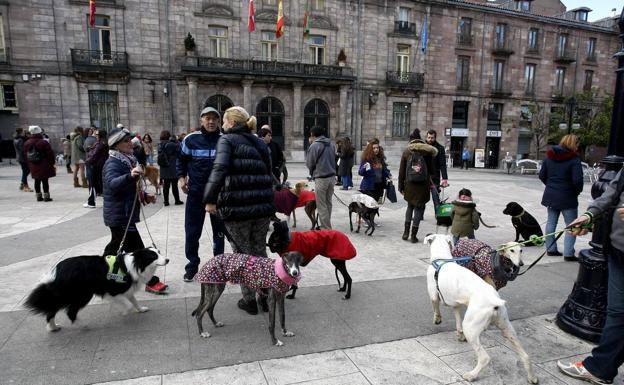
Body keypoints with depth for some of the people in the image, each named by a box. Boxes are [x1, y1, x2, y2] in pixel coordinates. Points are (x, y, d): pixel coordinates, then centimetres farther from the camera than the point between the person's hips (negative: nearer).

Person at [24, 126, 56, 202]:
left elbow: (25, 154, 14)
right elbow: (50, 154, -12)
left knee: (37, 181, 12)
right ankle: (46, 196, 0)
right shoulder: (43, 142, -14)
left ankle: (39, 196, 17)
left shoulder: (27, 143, 7)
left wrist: (29, 164, 21)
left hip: (33, 165, 6)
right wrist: (52, 163, -1)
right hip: (44, 165, -6)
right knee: (45, 181, -1)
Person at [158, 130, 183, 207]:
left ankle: (166, 201, 13)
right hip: (172, 169, -6)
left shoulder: (160, 145, 6)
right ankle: (177, 200, 13)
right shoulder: (170, 144, -16)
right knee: (174, 185, 4)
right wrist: (174, 139, -5)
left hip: (164, 169, 6)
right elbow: (179, 147, -13)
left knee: (166, 185, 9)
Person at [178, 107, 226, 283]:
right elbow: (181, 160, 12)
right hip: (196, 192, 0)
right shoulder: (191, 139, -1)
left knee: (219, 230, 11)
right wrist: (181, 177, -1)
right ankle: (192, 265, 21)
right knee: (192, 231, 5)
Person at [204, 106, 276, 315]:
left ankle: (249, 300, 19)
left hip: (237, 207, -5)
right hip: (263, 205, 5)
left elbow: (220, 168, -18)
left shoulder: (227, 139, -2)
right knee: (260, 250, 19)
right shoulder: (260, 143, 16)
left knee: (242, 253, 9)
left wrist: (210, 199, -18)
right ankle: (266, 296, 26)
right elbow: (268, 174, 13)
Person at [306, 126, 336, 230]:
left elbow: (309, 163, -6)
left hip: (321, 178, -7)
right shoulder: (331, 144, 8)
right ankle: (327, 226, 27)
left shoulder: (314, 145, -13)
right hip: (332, 176, 7)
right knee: (328, 203, 17)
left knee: (321, 205, 0)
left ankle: (326, 228, 0)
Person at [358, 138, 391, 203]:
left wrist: (389, 175, 0)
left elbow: (385, 169, 17)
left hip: (379, 186, 5)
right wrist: (364, 168, -30)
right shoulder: (366, 159, -10)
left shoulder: (381, 158, 5)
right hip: (369, 187, -5)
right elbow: (360, 172, -11)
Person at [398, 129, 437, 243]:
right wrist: (430, 184, 13)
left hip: (409, 185, 1)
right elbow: (430, 169, 3)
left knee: (410, 206, 19)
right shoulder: (427, 151, -1)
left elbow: (402, 171, 2)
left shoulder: (406, 151, 1)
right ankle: (413, 235, 7)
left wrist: (401, 186, 8)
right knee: (419, 208, 7)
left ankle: (406, 232, 11)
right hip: (423, 185, -1)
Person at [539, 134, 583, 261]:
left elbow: (542, 175, 5)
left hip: (551, 196, 6)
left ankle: (551, 249, 22)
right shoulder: (574, 159, -15)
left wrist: (551, 185, 14)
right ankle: (568, 253, 2)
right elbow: (577, 181, -19)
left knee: (551, 222, 15)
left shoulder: (549, 156, 3)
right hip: (567, 198, -6)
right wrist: (577, 191, -1)